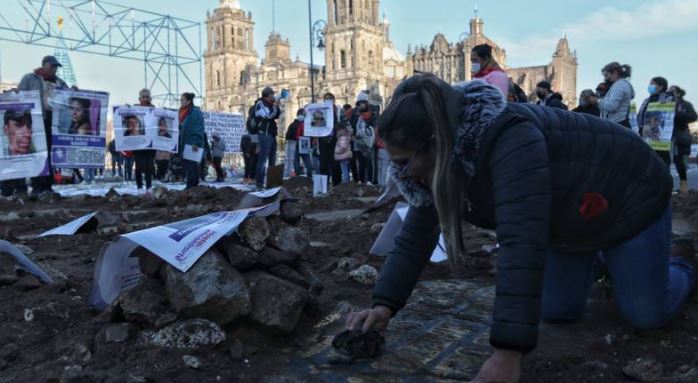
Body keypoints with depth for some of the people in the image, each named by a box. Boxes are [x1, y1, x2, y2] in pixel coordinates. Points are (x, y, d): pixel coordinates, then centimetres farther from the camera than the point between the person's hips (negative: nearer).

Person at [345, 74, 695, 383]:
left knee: (646, 314, 1)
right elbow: (415, 237, -12)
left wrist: (508, 352, -51)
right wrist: (384, 304, -24)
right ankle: (596, 259, 35)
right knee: (556, 311, 7)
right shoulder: (438, 162, -18)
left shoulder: (509, 140, -44)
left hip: (627, 195, -6)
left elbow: (522, 244, -50)